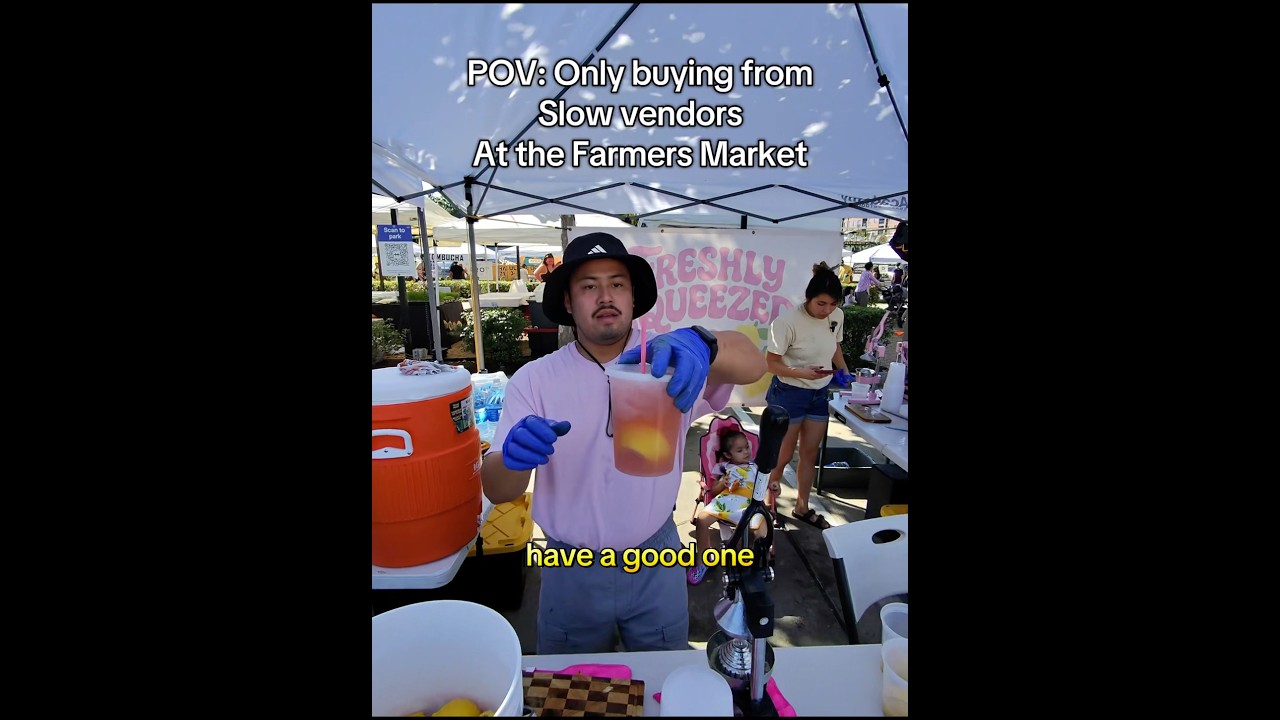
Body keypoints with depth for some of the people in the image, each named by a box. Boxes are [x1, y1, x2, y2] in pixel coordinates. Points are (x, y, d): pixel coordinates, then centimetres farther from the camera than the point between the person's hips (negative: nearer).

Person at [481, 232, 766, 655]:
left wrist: (702, 343, -48)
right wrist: (514, 457, -38)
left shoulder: (667, 358, -10)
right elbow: (497, 491, -14)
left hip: (658, 562, 1)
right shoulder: (533, 379, -11)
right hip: (572, 571, 0)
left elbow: (753, 365, -26)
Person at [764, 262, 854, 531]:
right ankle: (767, 507, 27)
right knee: (783, 456, 5)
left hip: (819, 394, 6)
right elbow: (772, 363, -18)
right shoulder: (787, 322, -23)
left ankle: (802, 508, 34)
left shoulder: (837, 316, -4)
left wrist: (843, 370, 0)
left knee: (810, 453, 16)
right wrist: (803, 373, -30)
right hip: (789, 394, -6)